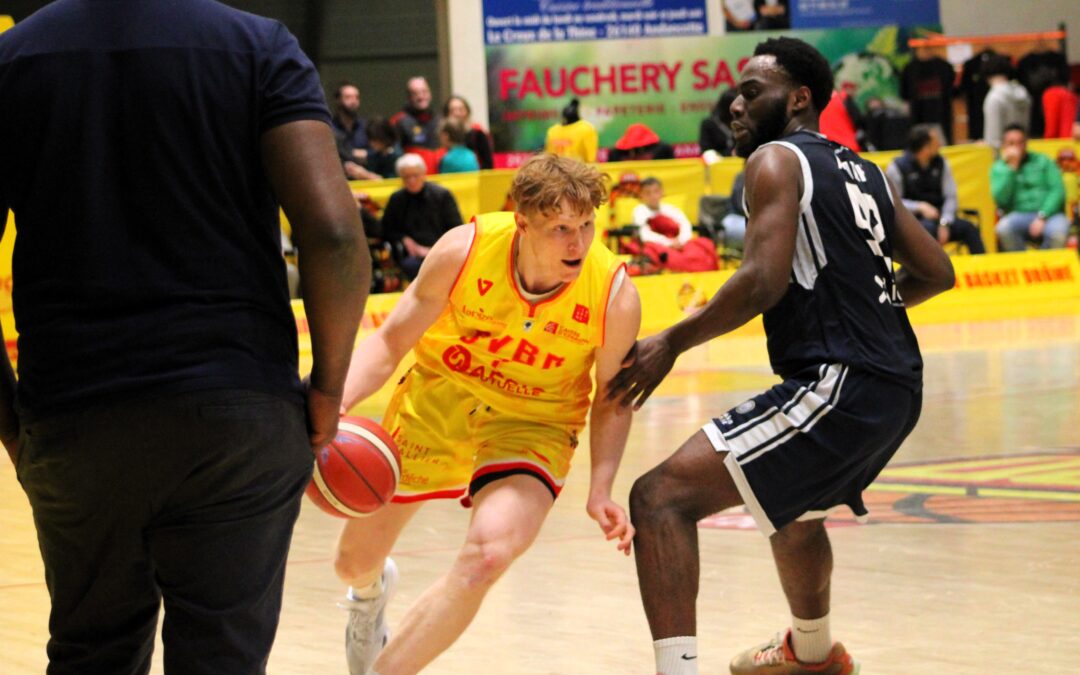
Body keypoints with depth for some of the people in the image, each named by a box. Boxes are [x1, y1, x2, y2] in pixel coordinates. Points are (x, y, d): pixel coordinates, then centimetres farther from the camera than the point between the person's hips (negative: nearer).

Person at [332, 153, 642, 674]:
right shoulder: (464, 250, -24)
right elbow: (391, 342, -13)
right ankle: (371, 591, 54)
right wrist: (334, 403, -30)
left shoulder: (615, 296, -23)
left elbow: (611, 400, -5)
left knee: (488, 556, -31)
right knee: (354, 562, 12)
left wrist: (600, 490, -17)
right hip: (437, 397, 2)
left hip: (531, 425, -1)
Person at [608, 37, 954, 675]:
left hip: (837, 384, -9)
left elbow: (763, 280, -18)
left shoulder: (777, 160, -4)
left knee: (662, 497, -15)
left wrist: (670, 343, -9)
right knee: (793, 502, 38)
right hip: (898, 387, 9)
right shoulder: (865, 173, 20)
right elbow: (936, 272, 22)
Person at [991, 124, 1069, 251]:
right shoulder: (998, 168, 13)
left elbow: (1058, 190, 0)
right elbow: (1000, 199, -4)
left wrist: (1042, 217, -13)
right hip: (1019, 215, 0)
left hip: (1048, 214, 0)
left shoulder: (1042, 161, 12)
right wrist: (1011, 167, -5)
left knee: (1058, 232, -35)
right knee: (1003, 228, -35)